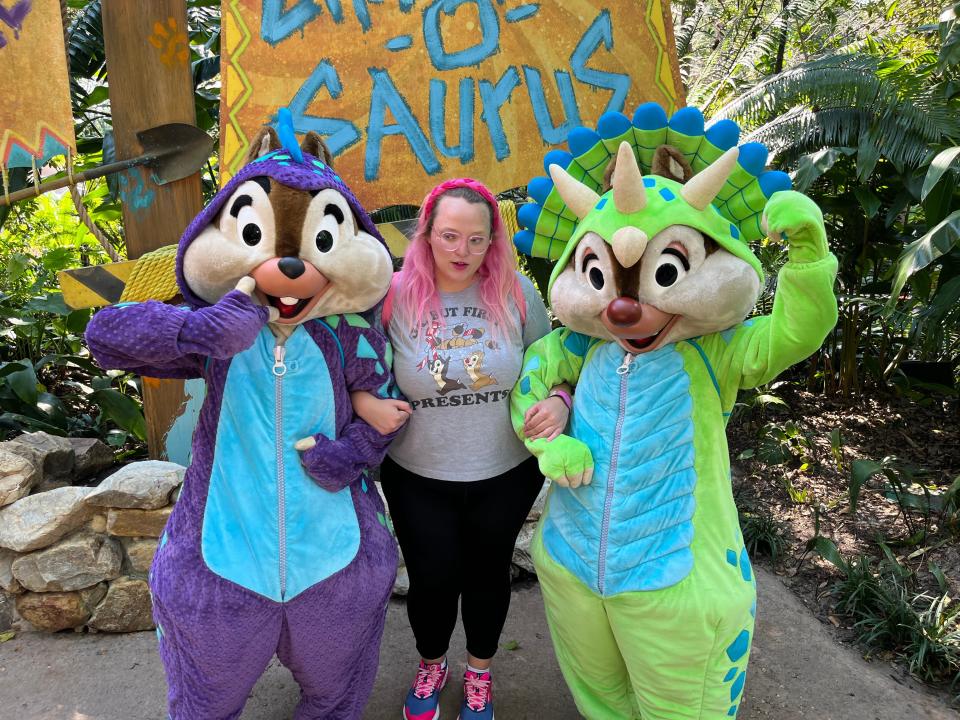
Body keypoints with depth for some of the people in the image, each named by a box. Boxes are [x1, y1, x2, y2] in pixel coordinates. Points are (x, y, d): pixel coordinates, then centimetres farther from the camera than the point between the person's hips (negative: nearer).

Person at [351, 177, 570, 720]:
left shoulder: (517, 292, -10)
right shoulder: (394, 296, -12)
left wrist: (559, 402, -19)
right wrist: (364, 402, -21)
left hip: (506, 474, 1)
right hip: (417, 477, 0)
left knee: (488, 573, 21)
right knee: (432, 579, 14)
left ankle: (480, 673, 51)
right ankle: (431, 666, 50)